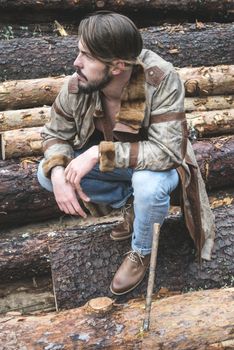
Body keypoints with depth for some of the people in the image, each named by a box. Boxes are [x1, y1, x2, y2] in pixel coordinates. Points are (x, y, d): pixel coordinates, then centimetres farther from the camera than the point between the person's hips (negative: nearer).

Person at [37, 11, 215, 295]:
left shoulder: (162, 80, -34)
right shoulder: (76, 86, -21)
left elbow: (166, 151, -36)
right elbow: (55, 134, -6)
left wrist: (100, 153, -40)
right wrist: (58, 174, -26)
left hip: (155, 164, -4)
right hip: (108, 162, 5)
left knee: (148, 185, -38)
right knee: (46, 173, -11)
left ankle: (141, 252, -4)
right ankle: (131, 202, 5)